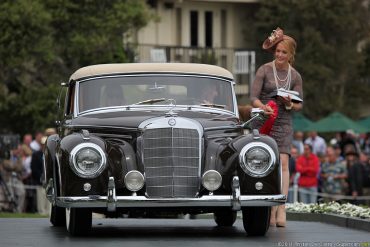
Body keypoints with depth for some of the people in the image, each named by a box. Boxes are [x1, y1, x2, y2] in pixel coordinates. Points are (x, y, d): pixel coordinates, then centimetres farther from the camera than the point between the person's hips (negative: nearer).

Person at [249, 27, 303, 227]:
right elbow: (253, 97, -7)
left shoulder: (295, 76, 6)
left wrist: (290, 104, -13)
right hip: (263, 121, -1)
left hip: (284, 123, 1)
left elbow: (299, 105, 9)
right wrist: (263, 107, -27)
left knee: (283, 163, -13)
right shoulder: (264, 70, -2)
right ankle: (270, 210, 5)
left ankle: (281, 209, -18)